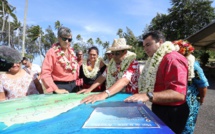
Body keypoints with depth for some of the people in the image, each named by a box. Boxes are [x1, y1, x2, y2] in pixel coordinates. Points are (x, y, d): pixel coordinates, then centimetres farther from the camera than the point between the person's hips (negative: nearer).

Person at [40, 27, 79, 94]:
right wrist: (56, 89, -19)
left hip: (73, 85, 6)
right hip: (61, 86, -5)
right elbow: (45, 73, -15)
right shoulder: (52, 52, -10)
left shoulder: (71, 52, 8)